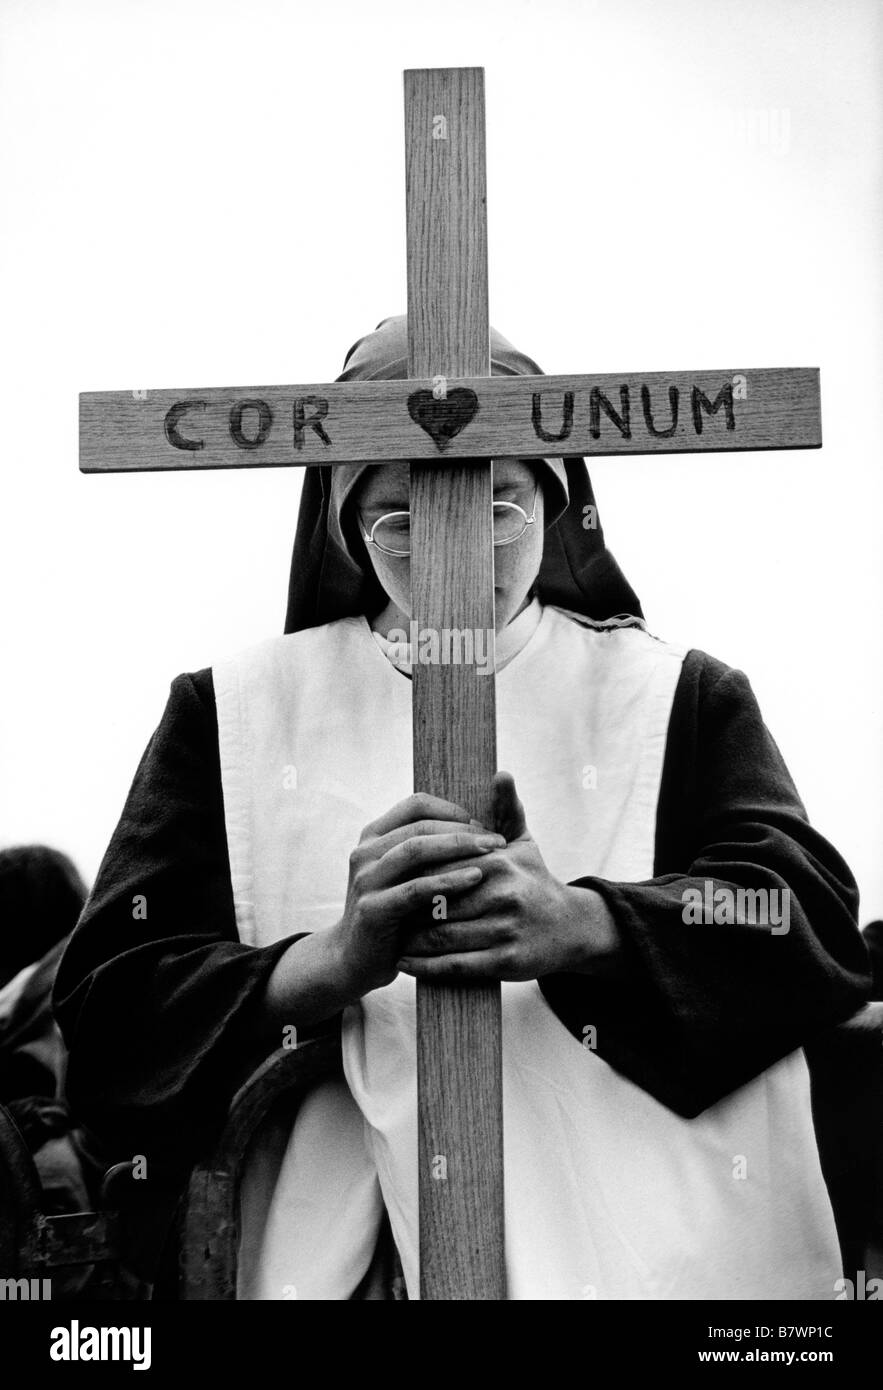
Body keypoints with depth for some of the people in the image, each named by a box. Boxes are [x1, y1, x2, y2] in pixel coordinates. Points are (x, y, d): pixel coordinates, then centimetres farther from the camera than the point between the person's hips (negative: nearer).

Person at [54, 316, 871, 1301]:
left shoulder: (676, 698, 14)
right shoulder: (232, 714, 13)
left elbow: (815, 915, 1)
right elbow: (106, 999, 5)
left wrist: (577, 927, -17)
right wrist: (333, 962, -14)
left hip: (639, 1245, 0)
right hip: (329, 1250, 1)